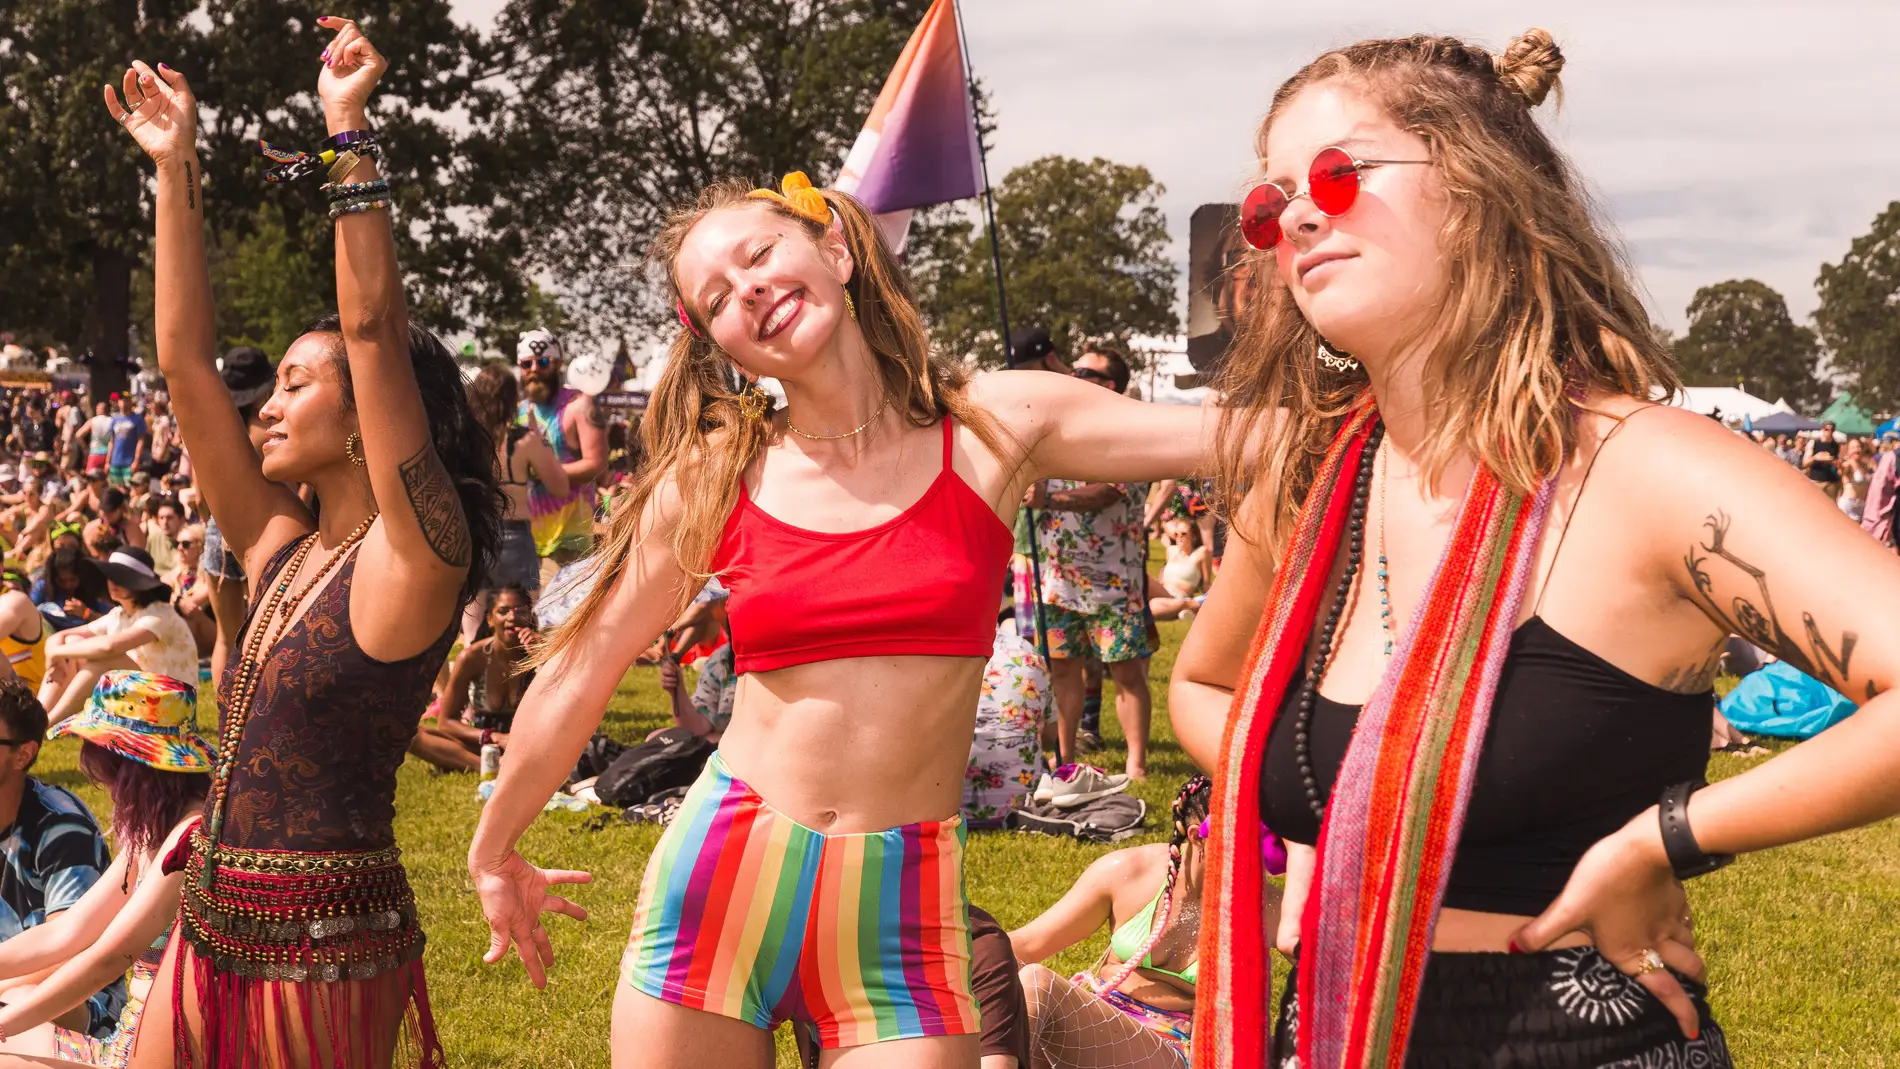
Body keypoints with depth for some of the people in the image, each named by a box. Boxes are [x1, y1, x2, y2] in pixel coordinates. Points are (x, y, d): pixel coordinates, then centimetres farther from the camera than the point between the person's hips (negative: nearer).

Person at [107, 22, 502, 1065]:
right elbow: (185, 361, 10)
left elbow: (375, 334, -18)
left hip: (327, 948, -7)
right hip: (210, 930, 7)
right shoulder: (280, 553, 9)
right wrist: (175, 168, 9)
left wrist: (351, 136, -17)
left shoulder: (412, 558, -9)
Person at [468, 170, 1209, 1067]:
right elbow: (575, 680, 12)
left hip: (902, 905, -1)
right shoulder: (707, 484, 1)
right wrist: (493, 855, 20)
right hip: (717, 882, 1)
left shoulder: (996, 427, -1)